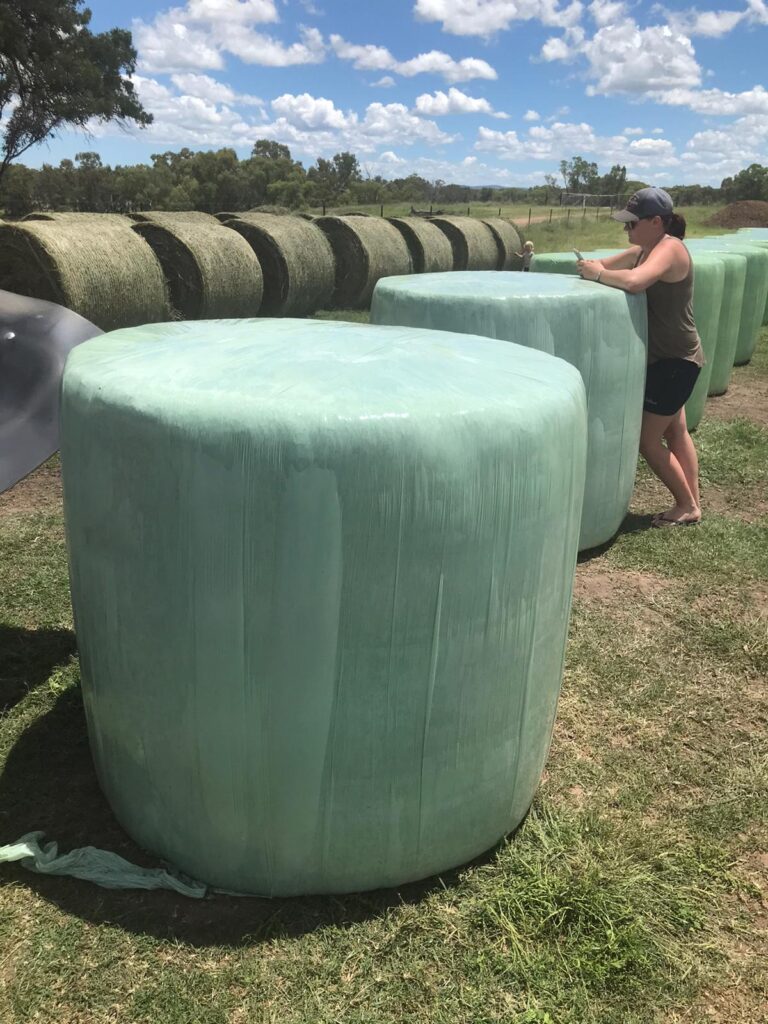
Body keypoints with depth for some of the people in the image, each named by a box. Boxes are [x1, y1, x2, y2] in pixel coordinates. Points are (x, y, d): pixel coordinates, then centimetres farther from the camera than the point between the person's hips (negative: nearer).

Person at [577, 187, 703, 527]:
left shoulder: (669, 248, -22)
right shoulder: (643, 250, 6)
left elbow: (634, 282, -40)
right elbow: (607, 267, 10)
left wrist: (598, 274, -26)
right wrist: (591, 266, -10)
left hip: (675, 360, -10)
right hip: (667, 357, 10)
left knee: (647, 439, -2)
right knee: (675, 433, 18)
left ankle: (687, 507, 13)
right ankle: (692, 504, 31)